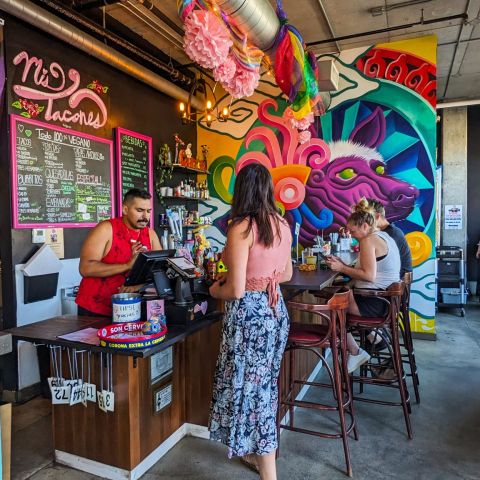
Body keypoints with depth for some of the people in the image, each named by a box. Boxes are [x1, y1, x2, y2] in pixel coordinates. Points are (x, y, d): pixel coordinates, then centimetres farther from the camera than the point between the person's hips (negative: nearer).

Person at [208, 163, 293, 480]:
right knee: (264, 385, 21)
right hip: (275, 309, 8)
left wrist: (215, 290, 1)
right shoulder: (282, 225, 4)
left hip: (249, 313, -8)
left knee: (250, 387, 6)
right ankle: (258, 454, 41)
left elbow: (237, 290, -19)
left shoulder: (241, 228, -18)